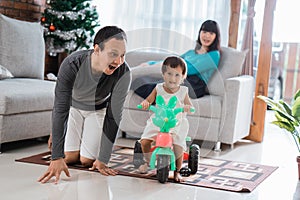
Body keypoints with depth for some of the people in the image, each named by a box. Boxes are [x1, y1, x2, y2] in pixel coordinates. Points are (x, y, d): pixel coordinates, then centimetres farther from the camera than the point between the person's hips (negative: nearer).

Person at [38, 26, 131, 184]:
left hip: (98, 109, 1)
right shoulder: (71, 65, -37)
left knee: (87, 161, -6)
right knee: (69, 157, -5)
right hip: (73, 105, 0)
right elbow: (60, 109, -37)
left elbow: (113, 116, -26)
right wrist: (57, 157, -42)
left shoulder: (124, 73, -35)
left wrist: (103, 159, -26)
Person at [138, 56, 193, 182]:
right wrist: (145, 103, -23)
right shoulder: (158, 89, -1)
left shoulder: (183, 91, -2)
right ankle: (148, 162, 15)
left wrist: (187, 107, -27)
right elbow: (149, 100, 0)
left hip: (176, 124, -1)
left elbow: (189, 106, -3)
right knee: (144, 141, -16)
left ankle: (177, 171, 10)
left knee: (178, 148, -18)